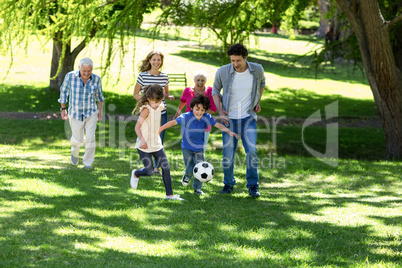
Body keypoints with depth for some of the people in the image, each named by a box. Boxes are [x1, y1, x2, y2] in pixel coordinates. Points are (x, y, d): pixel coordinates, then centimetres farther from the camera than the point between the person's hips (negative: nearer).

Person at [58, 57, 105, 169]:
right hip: (75, 113, 0)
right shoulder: (70, 76, -17)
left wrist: (100, 111, 8)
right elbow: (64, 91, -1)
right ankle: (75, 152, 45)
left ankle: (88, 162, 7)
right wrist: (63, 109, -2)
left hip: (91, 113, 0)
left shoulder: (96, 79, -12)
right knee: (78, 140, 10)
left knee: (90, 138, -11)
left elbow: (99, 94, 6)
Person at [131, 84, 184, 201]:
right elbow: (137, 126, -24)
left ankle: (169, 194, 7)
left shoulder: (159, 108, 3)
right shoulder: (146, 110, -20)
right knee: (149, 171, -4)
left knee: (166, 167, 0)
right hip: (144, 146, -7)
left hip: (156, 144, 7)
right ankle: (136, 174, 31)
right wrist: (142, 140, -36)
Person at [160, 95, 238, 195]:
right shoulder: (186, 117, -21)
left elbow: (218, 125, -11)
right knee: (190, 168, -5)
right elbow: (173, 122, -20)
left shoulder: (207, 118, -12)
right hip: (187, 148, -3)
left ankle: (197, 188, 23)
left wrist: (229, 131, -24)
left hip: (199, 149, 3)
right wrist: (159, 129, -22)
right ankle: (187, 177, 33)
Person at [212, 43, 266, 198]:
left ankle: (253, 187, -3)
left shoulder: (257, 70, -8)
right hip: (229, 119, 0)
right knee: (228, 154, 0)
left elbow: (261, 82, 17)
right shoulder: (222, 72, -13)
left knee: (251, 151, -14)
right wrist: (220, 110, -6)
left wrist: (258, 101, 7)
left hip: (248, 117, 0)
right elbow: (215, 90, 6)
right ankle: (228, 184, 23)